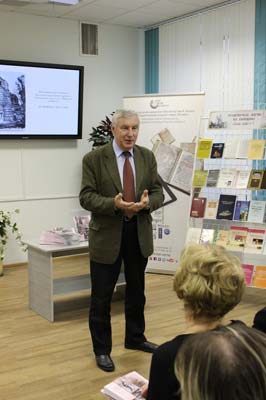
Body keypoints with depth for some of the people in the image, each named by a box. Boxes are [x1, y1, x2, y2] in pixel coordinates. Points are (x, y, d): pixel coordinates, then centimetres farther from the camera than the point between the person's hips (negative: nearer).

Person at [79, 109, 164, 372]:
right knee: (101, 297, 5)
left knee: (136, 291, 19)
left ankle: (135, 338, 39)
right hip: (107, 234, -4)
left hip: (140, 233, 4)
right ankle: (102, 350, 21)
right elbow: (86, 197, -12)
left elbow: (158, 192, 3)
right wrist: (114, 204, -28)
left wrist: (147, 202, -20)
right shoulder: (94, 159, -9)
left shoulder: (147, 157, 3)